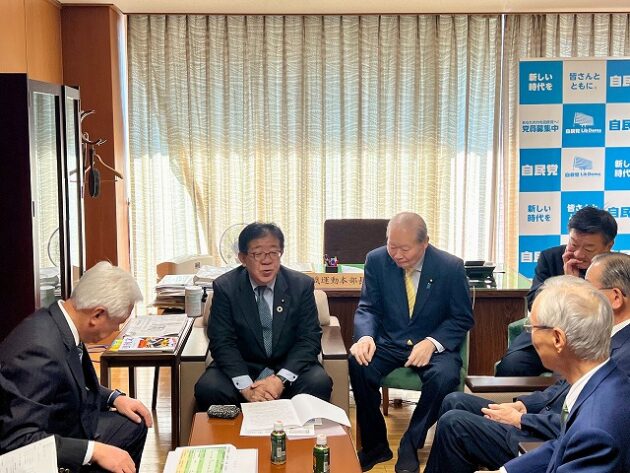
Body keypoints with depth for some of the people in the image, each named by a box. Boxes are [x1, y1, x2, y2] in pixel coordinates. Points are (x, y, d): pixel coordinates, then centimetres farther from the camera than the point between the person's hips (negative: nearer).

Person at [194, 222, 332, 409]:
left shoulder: (302, 285, -5)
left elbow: (309, 339, -7)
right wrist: (245, 386, -25)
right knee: (207, 389, -28)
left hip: (289, 367, 0)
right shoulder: (224, 287, -6)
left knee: (319, 384, -29)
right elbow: (222, 342, -10)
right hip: (242, 367, 0)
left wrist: (282, 379, -23)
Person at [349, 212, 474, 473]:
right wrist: (365, 336, -23)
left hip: (433, 345, -1)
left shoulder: (451, 267, -10)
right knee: (358, 365, -29)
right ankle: (375, 445, -9)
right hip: (389, 342, 2)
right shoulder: (376, 260, -5)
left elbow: (462, 319, -3)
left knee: (445, 376, -34)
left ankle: (410, 445, -10)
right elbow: (367, 309, 0)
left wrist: (431, 343, -21)